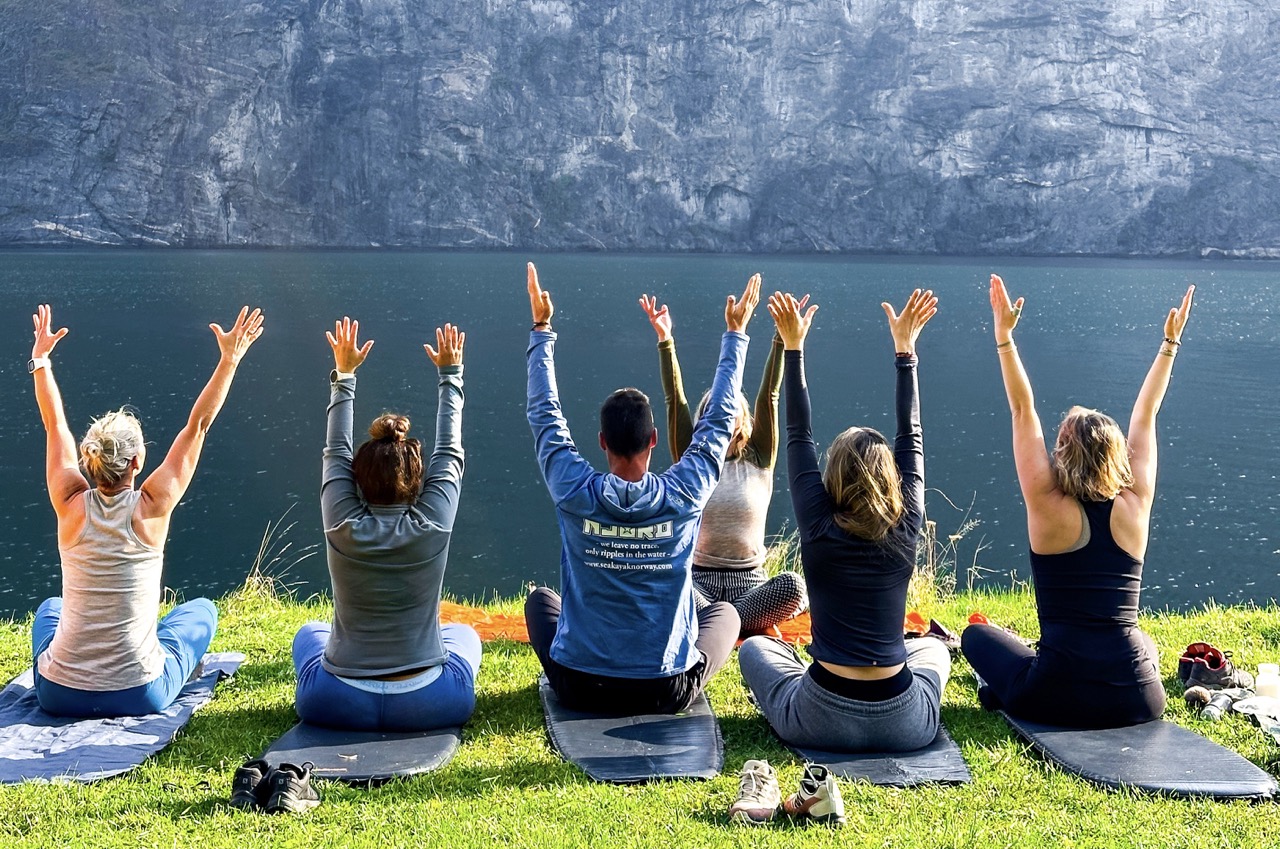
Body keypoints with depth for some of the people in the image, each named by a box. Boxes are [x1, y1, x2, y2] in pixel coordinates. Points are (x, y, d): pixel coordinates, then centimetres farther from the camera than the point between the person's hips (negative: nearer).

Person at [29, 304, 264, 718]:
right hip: (139, 696, -3)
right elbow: (198, 424, -7)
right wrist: (230, 359, -2)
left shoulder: (71, 506, -9)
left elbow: (55, 425, 6)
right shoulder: (151, 508, -15)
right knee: (202, 608, 26)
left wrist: (41, 358, 17)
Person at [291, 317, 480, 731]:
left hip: (339, 706, 1)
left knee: (310, 633, 32)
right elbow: (449, 452, 3)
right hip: (428, 707, -1)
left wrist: (343, 375, 15)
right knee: (463, 634, 31)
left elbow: (336, 452, 5)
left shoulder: (342, 528, -12)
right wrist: (450, 375, 16)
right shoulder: (433, 526, -13)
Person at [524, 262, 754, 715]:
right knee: (725, 611, 29)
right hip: (667, 692, 0)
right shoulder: (684, 496, -15)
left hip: (579, 688, 0)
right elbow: (719, 419, 0)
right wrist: (735, 333, 11)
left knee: (541, 599, 30)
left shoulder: (575, 494, -15)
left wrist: (541, 329, 10)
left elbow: (545, 414, 1)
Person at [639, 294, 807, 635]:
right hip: (698, 579, -1)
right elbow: (675, 399, -2)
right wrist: (665, 341, -10)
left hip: (750, 582, 2)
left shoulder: (759, 461, 7)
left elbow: (769, 396, -2)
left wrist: (782, 339, -10)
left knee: (793, 586, -32)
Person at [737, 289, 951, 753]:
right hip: (906, 727, 2)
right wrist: (904, 350, 12)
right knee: (932, 647, 36)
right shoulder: (906, 530, -5)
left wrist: (794, 348, 6)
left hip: (821, 724, -2)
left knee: (755, 647, 27)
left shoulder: (819, 529, -10)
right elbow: (911, 439, 6)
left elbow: (799, 437, 1)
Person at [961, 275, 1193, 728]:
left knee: (978, 635, 26)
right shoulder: (1134, 507, -3)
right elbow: (1145, 415, 9)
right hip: (1139, 701, 3)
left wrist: (1004, 335, -5)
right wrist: (1171, 342, 17)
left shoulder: (1049, 508, -10)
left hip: (1058, 700, -3)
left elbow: (1023, 410, -5)